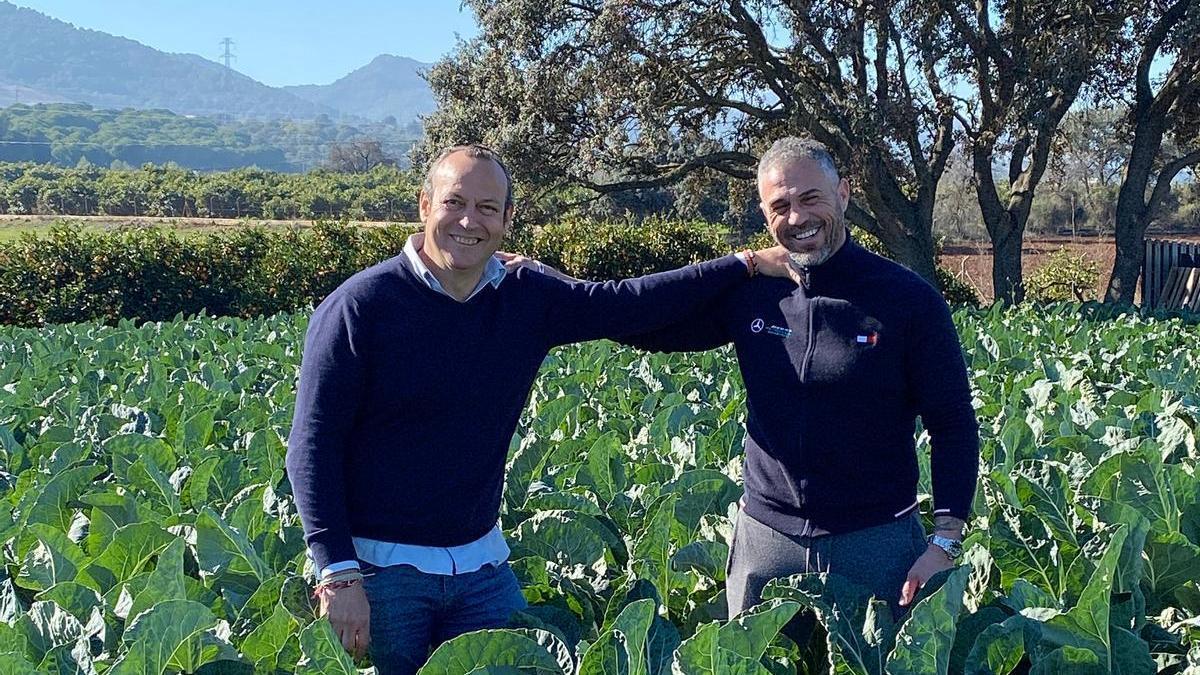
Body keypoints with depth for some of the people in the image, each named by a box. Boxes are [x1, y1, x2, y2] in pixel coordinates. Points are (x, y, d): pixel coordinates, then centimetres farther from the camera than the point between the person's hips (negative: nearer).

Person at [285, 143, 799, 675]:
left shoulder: (529, 301, 1)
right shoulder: (360, 306, -12)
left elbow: (632, 303, 5)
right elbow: (313, 446, -13)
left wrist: (748, 264, 2)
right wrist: (338, 574, -19)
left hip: (482, 565, 5)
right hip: (377, 566, -4)